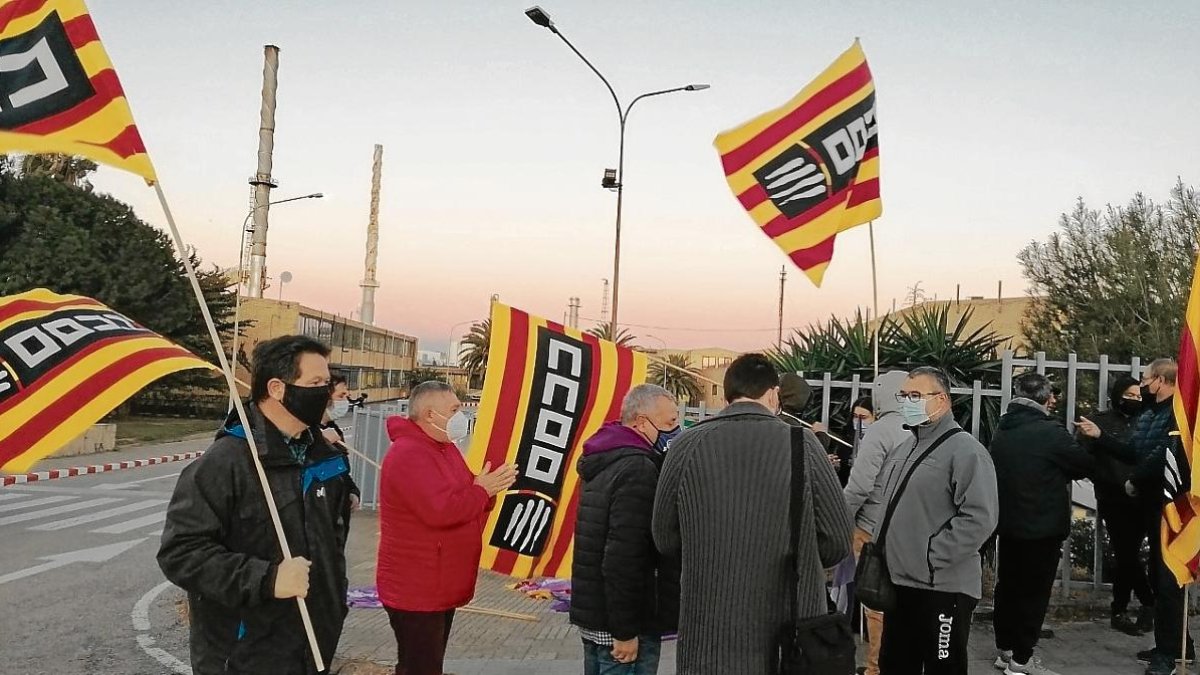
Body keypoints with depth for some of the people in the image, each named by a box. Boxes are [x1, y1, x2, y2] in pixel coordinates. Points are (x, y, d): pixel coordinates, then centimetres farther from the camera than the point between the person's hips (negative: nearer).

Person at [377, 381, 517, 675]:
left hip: (440, 586, 10)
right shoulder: (409, 455, -22)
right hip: (416, 591, -10)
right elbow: (440, 510, -32)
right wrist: (482, 490, -18)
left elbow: (463, 499, 15)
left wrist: (490, 485, -7)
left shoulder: (444, 448, 12)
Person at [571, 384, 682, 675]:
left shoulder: (605, 462, 10)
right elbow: (623, 558, -26)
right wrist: (625, 631, -22)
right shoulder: (639, 469, -20)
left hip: (592, 611, 9)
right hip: (617, 623, -9)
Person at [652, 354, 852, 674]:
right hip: (793, 634, 0)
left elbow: (666, 540, 3)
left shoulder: (687, 445, -6)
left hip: (710, 635, 0)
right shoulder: (802, 445, -7)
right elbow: (837, 542, -2)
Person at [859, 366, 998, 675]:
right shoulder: (902, 451, 15)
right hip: (898, 583, 8)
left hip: (943, 588, -8)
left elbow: (979, 519, -22)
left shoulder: (965, 450, -12)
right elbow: (876, 503, 21)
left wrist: (930, 557, -19)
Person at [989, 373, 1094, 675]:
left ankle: (1005, 648, 26)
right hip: (1043, 527, -7)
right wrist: (1060, 470, 11)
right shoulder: (1049, 432, -17)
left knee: (1008, 587, 15)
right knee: (1034, 592, 2)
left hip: (1008, 524, 7)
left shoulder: (1002, 431, 4)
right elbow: (1087, 465, -9)